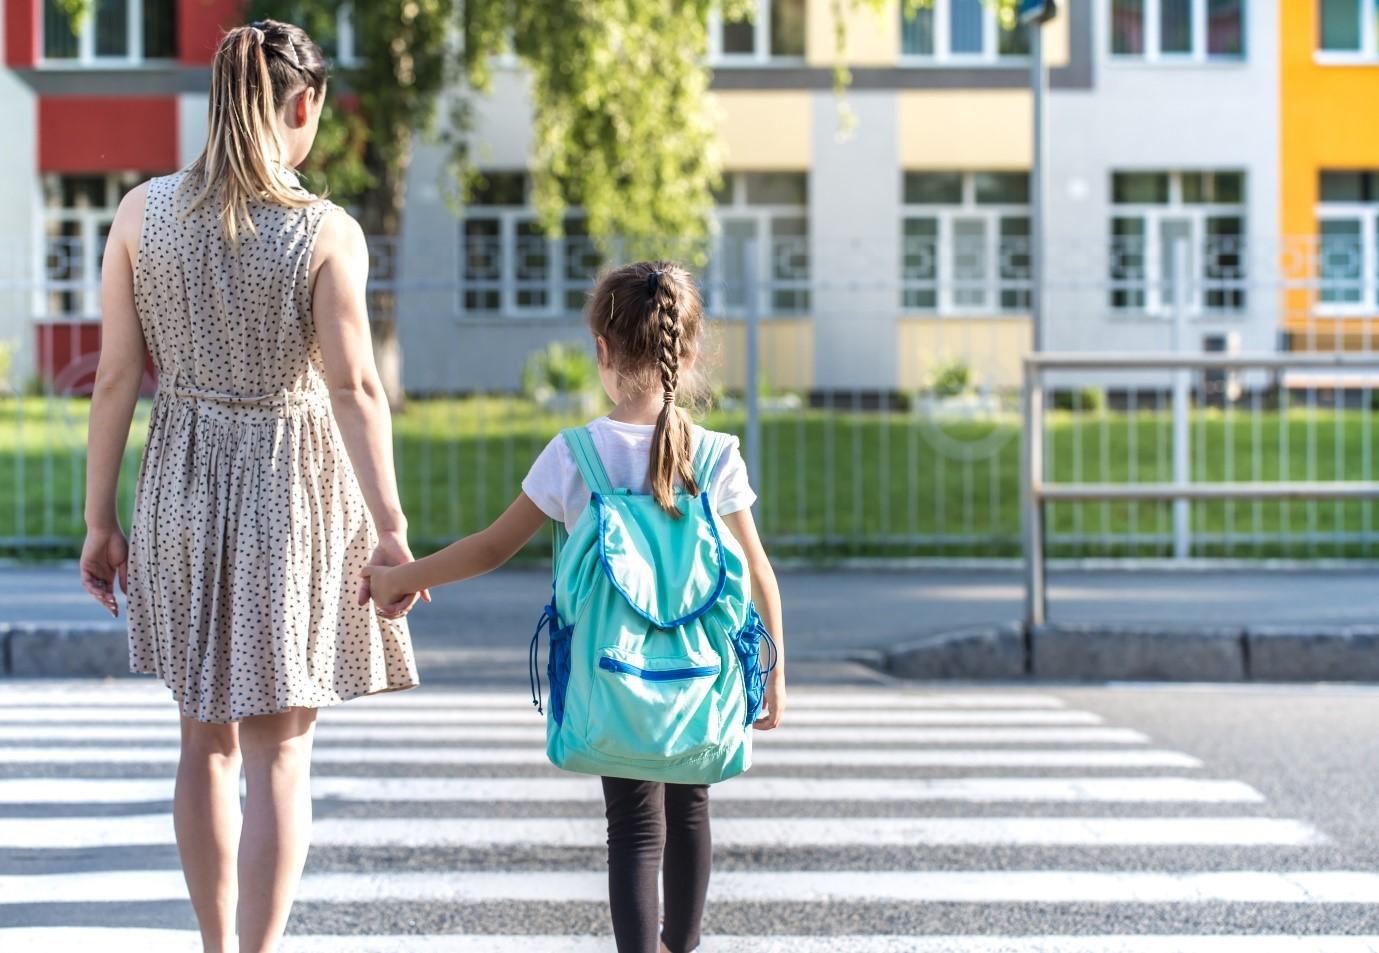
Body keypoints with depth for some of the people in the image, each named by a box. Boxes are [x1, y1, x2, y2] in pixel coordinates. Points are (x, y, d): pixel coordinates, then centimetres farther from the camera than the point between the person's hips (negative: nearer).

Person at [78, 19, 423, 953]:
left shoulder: (142, 212, -4)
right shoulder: (326, 233, -13)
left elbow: (118, 376, -2)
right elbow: (354, 388, -16)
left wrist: (100, 518, 5)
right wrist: (389, 531, -13)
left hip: (184, 488, 3)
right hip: (294, 487, -3)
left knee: (207, 739, 18)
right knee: (281, 750, 3)